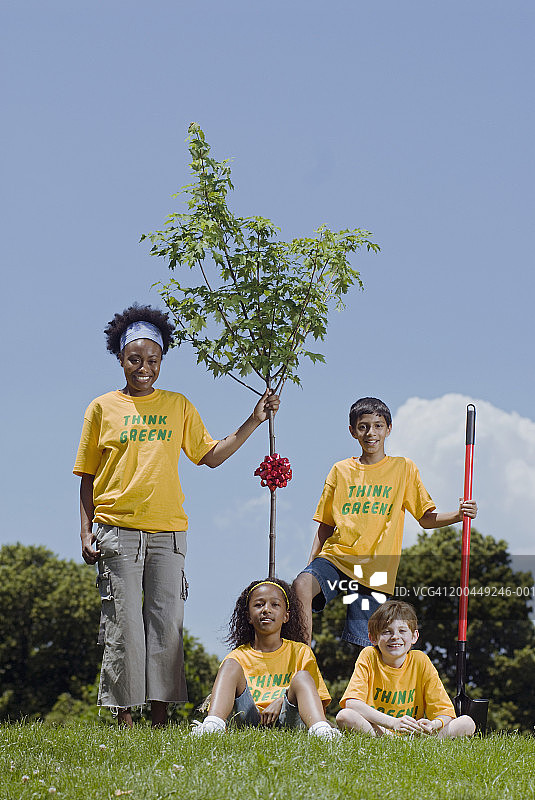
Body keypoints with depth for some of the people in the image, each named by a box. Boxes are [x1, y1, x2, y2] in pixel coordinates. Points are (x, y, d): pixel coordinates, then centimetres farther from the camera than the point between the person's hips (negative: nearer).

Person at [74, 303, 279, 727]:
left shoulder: (179, 406, 14)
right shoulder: (103, 407, 9)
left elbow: (211, 455, 13)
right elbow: (89, 476, 10)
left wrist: (254, 421, 6)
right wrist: (86, 532, 2)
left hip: (167, 531, 2)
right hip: (117, 529, -2)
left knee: (167, 622, -2)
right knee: (122, 624, -4)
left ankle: (161, 713, 3)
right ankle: (124, 714, 1)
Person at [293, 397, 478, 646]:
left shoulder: (403, 468, 8)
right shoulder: (340, 471, 12)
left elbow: (426, 518, 9)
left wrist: (457, 515, -10)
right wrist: (311, 564, 7)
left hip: (375, 569, -1)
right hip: (335, 557, 1)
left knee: (363, 644, -9)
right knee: (302, 584, -30)